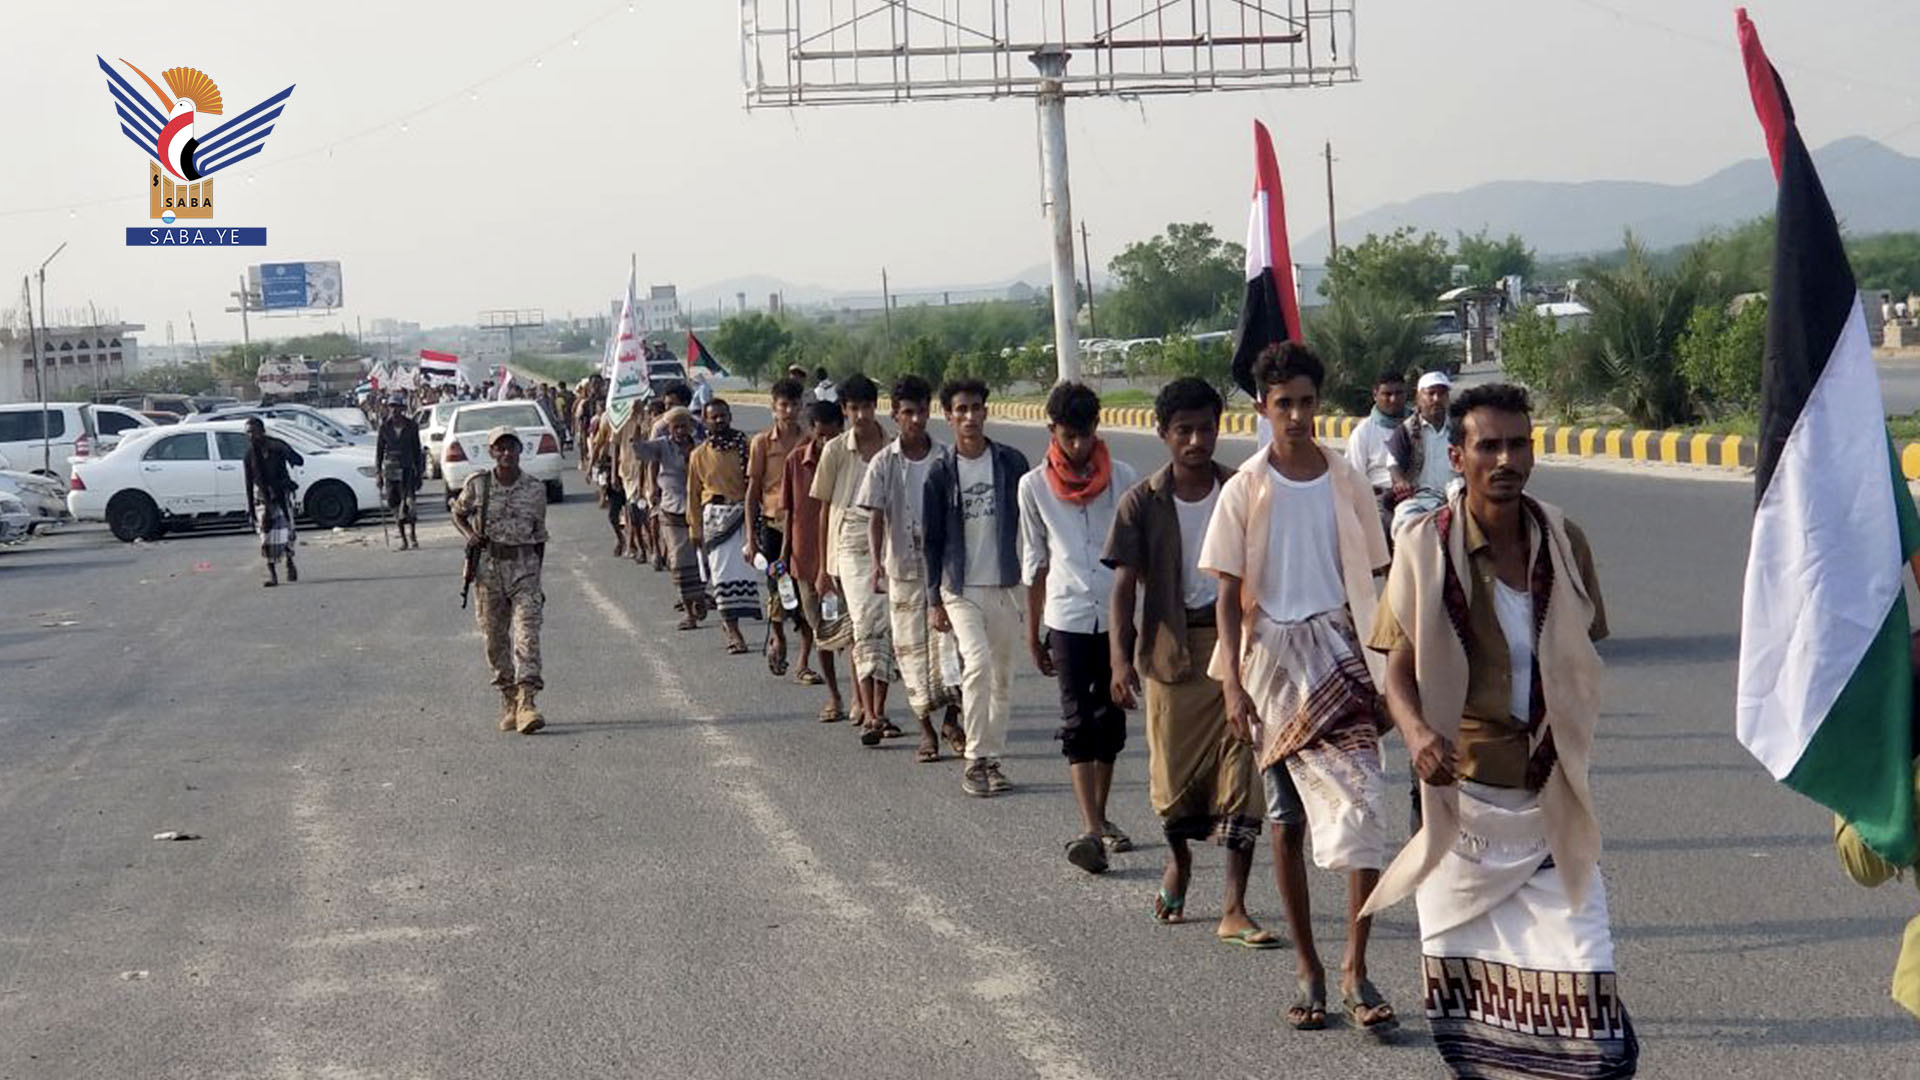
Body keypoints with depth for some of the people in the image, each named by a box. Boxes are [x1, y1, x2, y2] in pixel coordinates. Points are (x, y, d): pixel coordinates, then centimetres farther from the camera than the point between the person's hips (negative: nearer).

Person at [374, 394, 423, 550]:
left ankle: (413, 536, -1)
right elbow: (379, 450, 7)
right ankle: (403, 539, 12)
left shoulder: (411, 426, 1)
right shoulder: (384, 426, 3)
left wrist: (419, 473, 4)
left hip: (407, 468, -2)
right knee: (395, 505, 4)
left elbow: (417, 450, 6)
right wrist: (378, 472, 2)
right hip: (390, 468, 2)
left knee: (408, 503, -13)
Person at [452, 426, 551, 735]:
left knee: (527, 634, -14)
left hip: (524, 566, -1)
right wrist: (469, 534, -6)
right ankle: (508, 703, 17)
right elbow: (459, 514, 16)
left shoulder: (536, 490, 1)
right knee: (495, 637, 5)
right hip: (488, 566, 1)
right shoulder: (477, 485, -1)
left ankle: (526, 702, -21)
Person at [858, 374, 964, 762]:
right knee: (911, 646, 4)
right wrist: (876, 560, -20)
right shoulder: (884, 463, -1)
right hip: (903, 566, 0)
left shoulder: (944, 459, 2)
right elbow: (876, 516, -6)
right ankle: (926, 730, 14)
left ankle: (952, 719, 8)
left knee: (949, 637, -8)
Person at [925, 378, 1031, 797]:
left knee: (1002, 676, 7)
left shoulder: (1010, 462, 2)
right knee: (978, 661, -19)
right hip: (960, 587, -2)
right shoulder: (941, 473, -1)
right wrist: (934, 600, 0)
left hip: (1005, 585, 2)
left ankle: (992, 758, 18)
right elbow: (932, 540, 3)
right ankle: (975, 760, -14)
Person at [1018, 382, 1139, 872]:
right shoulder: (1035, 486, 5)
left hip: (1119, 615, 1)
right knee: (1078, 722, -10)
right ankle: (1091, 830, -18)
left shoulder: (1123, 479, 4)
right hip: (1067, 617, -1)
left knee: (1110, 720, 9)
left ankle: (1099, 818, 23)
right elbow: (1035, 561, 11)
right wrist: (1033, 632, 11)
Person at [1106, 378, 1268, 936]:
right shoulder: (1143, 502, -1)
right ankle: (1178, 859, 39)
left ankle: (1235, 908, -2)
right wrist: (1122, 656, -15)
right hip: (1173, 648, 0)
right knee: (1174, 775, 7)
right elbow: (1125, 583, -4)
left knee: (1241, 771, -6)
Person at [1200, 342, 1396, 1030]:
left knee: (1361, 812, -12)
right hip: (1273, 660, 0)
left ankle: (1354, 969, -5)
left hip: (1340, 658, 1)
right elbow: (1230, 595, -2)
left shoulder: (1347, 484, 3)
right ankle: (1308, 969, 17)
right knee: (1287, 818, 7)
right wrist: (1233, 684, -10)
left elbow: (1369, 583, 9)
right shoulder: (1246, 490, -1)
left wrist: (1382, 669, 7)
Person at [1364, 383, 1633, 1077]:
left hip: (1550, 800, 2)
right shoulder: (1426, 548, -7)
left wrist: (1570, 746, 12)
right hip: (1462, 793, -1)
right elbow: (1399, 672, -6)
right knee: (1464, 972, 8)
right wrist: (1418, 733, -25)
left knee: (1579, 972, -6)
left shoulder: (1564, 542, 1)